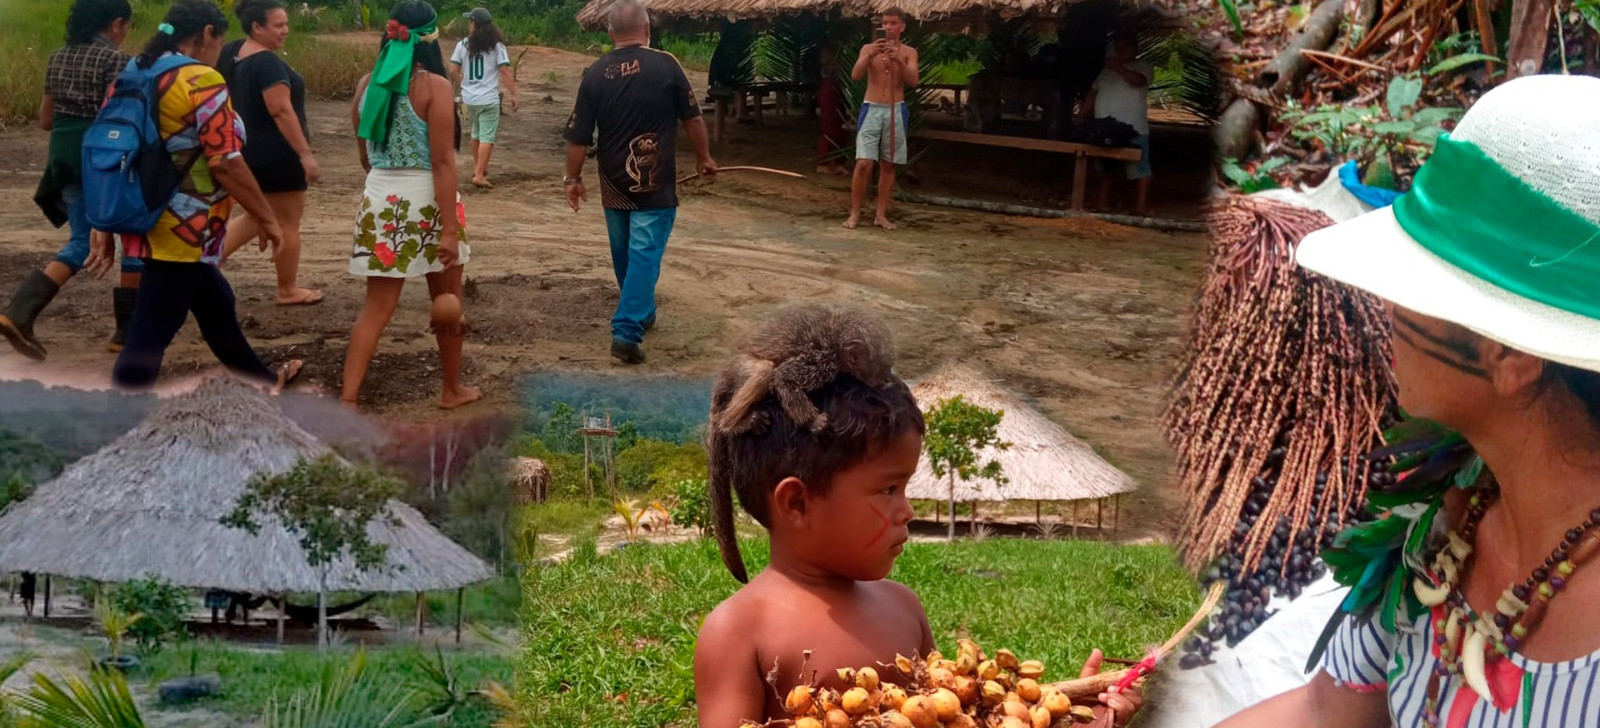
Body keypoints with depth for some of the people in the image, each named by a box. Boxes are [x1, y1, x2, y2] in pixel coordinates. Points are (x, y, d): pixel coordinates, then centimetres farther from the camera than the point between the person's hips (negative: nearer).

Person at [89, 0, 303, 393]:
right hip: (181, 232, -10)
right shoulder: (202, 82, -16)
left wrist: (105, 231, 12)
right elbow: (226, 165, -19)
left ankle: (262, 380, 46)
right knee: (149, 336, -7)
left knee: (216, 303, 27)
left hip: (147, 223, 10)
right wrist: (268, 219, -8)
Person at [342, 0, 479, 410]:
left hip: (380, 201, 4)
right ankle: (452, 389, 29)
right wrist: (449, 228, -16)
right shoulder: (434, 85, -12)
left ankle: (347, 400, -6)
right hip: (427, 201, -4)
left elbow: (365, 157, 12)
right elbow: (443, 162, -16)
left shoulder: (367, 84, 4)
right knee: (447, 302, 15)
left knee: (377, 306, 6)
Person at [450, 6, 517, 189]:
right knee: (487, 138, -3)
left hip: (469, 98, 4)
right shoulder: (496, 46, -6)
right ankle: (479, 175, -11)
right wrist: (513, 94, -7)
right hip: (489, 99, -4)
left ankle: (478, 168, 35)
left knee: (476, 134, 23)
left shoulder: (463, 45, 0)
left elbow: (453, 71, 0)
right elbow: (505, 72, -12)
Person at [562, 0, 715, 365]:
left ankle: (641, 313, 38)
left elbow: (578, 136, 1)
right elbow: (693, 118, -2)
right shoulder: (665, 65, -10)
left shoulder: (594, 74, -2)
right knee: (644, 255, -3)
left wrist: (573, 178, 14)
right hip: (656, 184, -4)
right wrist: (704, 158, 13)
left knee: (624, 255, 20)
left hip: (614, 184, 4)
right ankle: (627, 331, -13)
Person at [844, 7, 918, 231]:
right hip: (871, 110, -1)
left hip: (896, 112, 1)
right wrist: (870, 56, -27)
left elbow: (914, 81, -9)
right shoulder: (869, 49, 2)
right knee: (863, 163, -9)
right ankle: (854, 213, -1)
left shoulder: (908, 52, 4)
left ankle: (881, 215, 11)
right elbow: (855, 75, -11)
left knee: (888, 165, 6)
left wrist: (899, 61, -24)